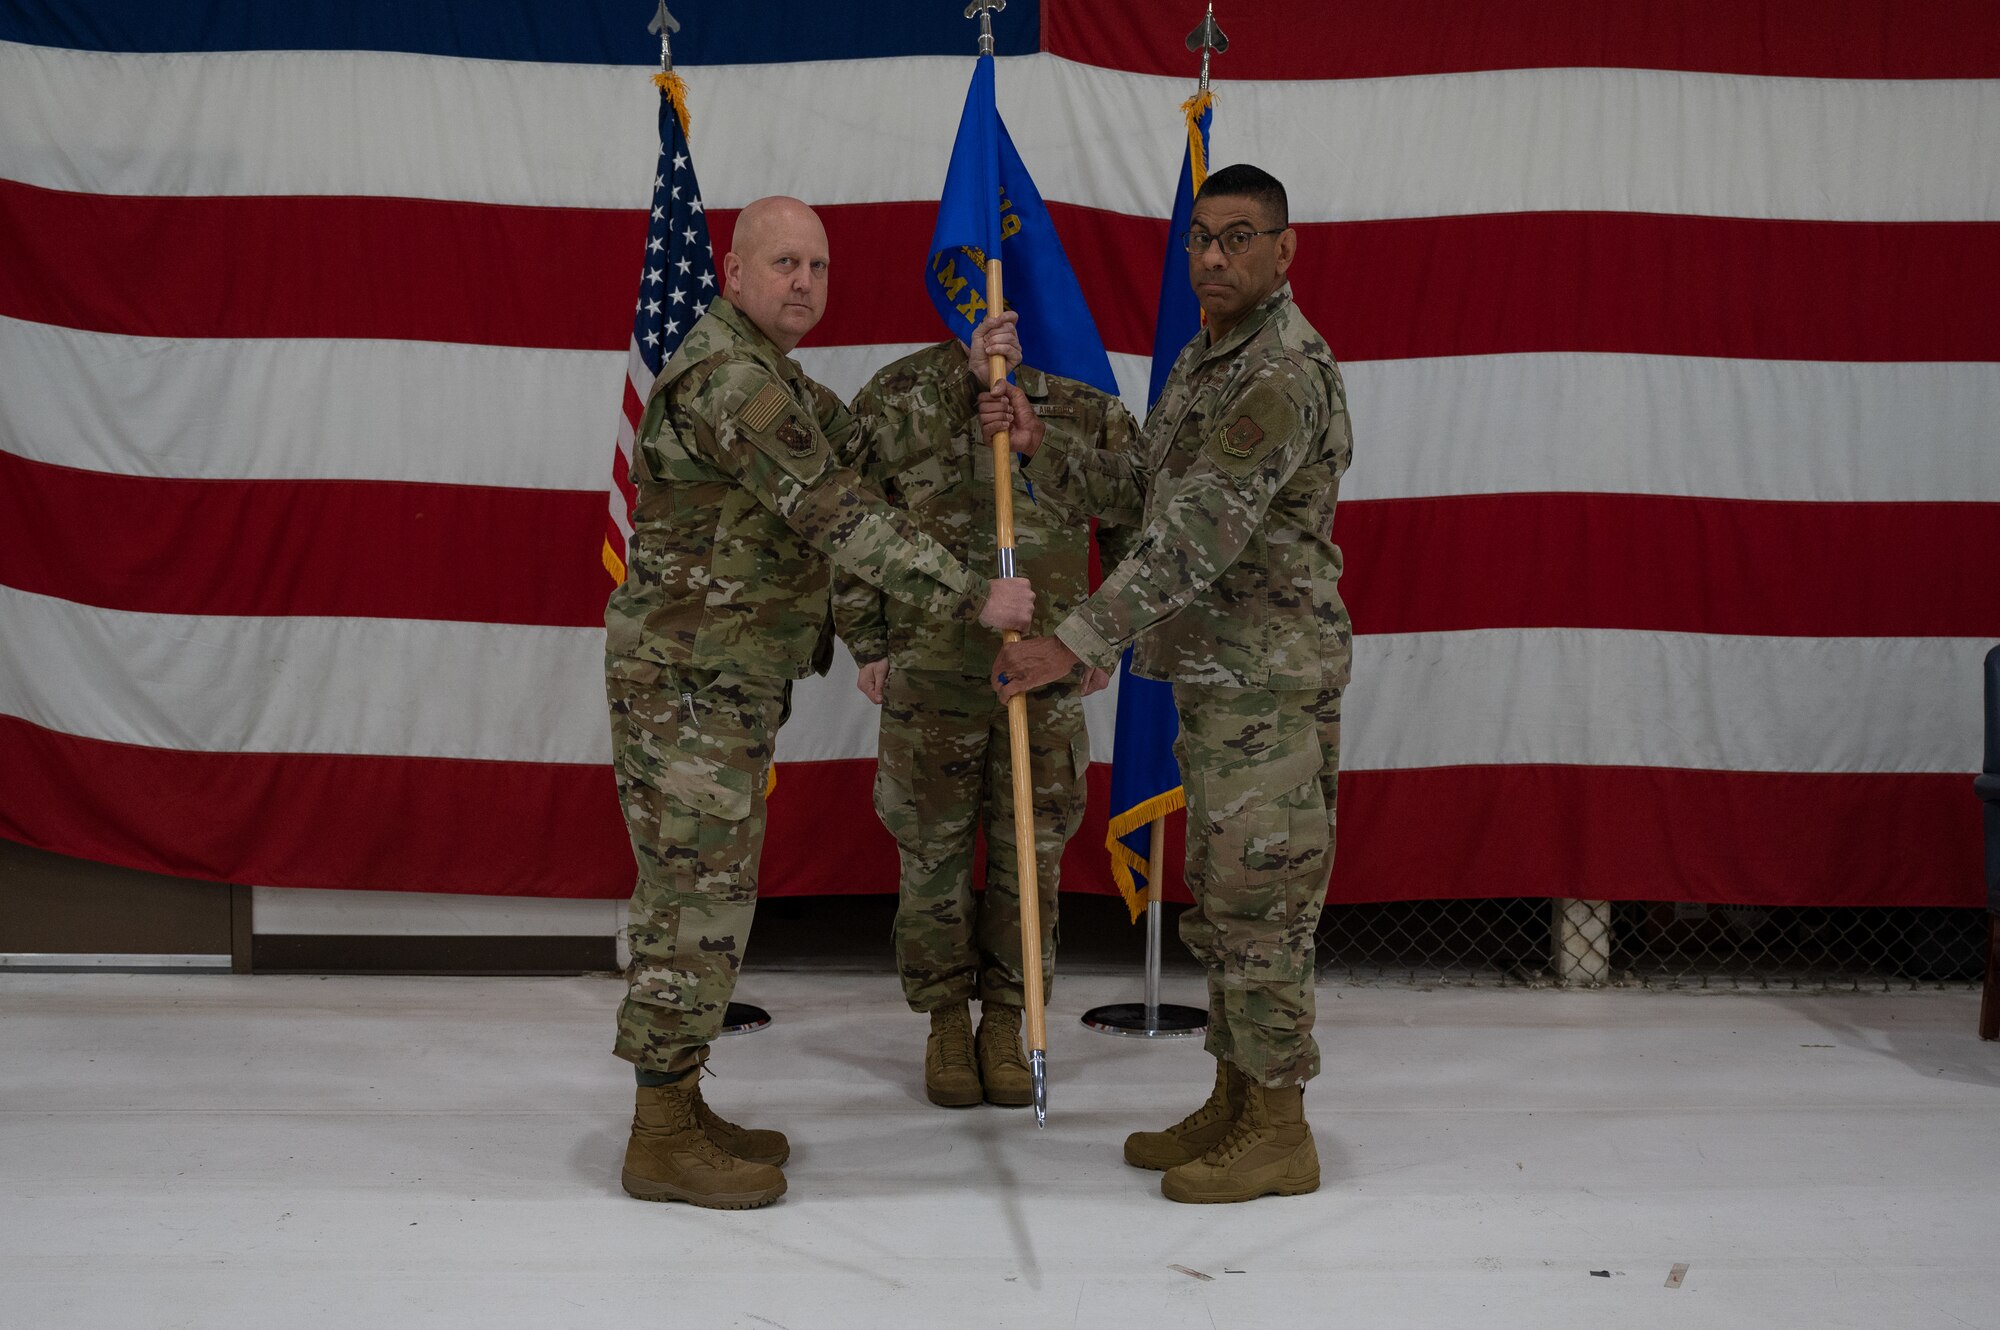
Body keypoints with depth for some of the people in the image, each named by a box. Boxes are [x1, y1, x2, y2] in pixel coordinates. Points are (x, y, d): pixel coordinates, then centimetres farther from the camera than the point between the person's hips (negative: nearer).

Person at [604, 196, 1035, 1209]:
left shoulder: (768, 376, 18)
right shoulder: (724, 374, -17)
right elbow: (839, 515, -23)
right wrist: (974, 597, -22)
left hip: (725, 686, 10)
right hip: (685, 680, -10)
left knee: (697, 894, 13)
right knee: (699, 897, -6)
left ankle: (676, 1113, 22)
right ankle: (663, 1142, 2)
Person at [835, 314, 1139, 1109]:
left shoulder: (1084, 405, 2)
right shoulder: (903, 391, -2)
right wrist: (867, 642, -6)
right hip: (931, 665, -1)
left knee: (1030, 851, 7)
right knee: (932, 848, 8)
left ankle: (1004, 1022, 23)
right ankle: (946, 1023, 24)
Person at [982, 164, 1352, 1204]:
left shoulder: (1286, 372, -18)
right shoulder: (1201, 359, 16)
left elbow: (1197, 534, -25)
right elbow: (1138, 497, 17)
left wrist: (1074, 643, -26)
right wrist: (1042, 447, 2)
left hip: (1270, 681, -10)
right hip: (1214, 678, 10)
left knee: (1258, 897, -4)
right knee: (1220, 896, 15)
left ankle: (1278, 1134, 6)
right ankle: (1232, 1105, 26)